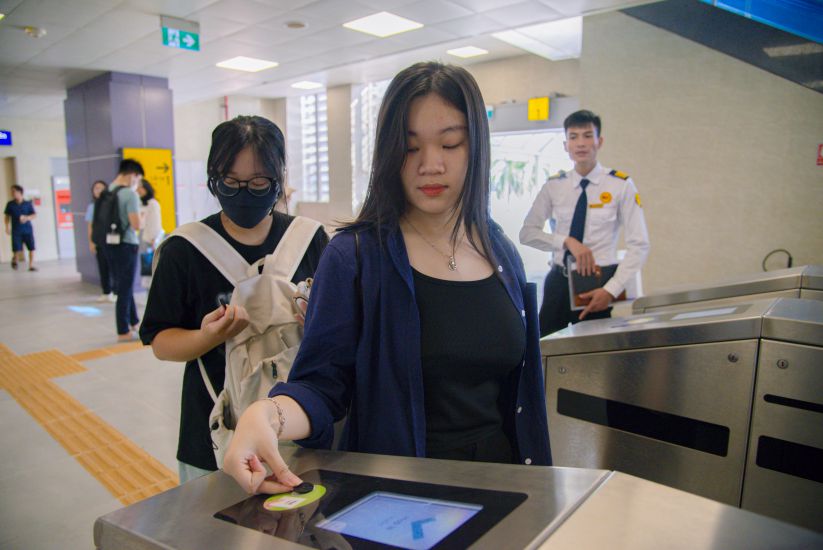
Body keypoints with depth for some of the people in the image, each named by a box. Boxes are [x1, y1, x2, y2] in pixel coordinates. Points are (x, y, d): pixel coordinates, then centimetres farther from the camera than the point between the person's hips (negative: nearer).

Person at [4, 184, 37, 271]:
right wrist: (7, 227, 2)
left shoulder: (28, 204, 1)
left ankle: (31, 266, 9)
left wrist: (27, 217, -18)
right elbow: (7, 216, 10)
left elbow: (34, 215, 1)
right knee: (16, 249, -2)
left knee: (31, 248, -2)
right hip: (16, 230, 0)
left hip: (28, 229, 0)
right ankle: (15, 259, 31)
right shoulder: (10, 204, 3)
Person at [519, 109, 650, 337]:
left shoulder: (621, 185, -4)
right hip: (558, 283, 2)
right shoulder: (554, 186, 3)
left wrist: (611, 290, -15)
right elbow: (527, 233, -1)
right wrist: (568, 241, -16)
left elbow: (639, 245, -7)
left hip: (597, 286, -2)